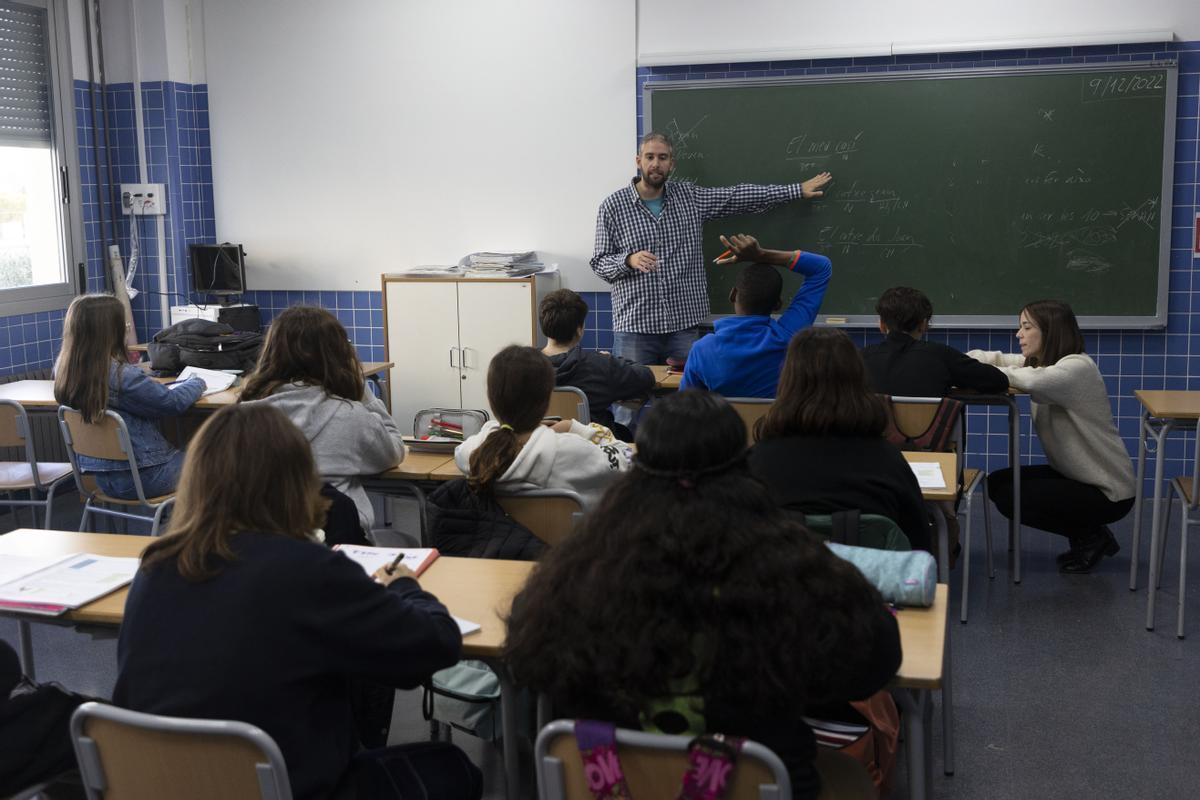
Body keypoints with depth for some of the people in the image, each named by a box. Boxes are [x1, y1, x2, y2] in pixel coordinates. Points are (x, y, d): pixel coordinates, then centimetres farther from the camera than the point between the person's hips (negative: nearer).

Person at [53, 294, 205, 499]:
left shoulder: (64, 372, -6)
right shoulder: (122, 375, -27)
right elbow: (173, 402, -15)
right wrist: (197, 383, 3)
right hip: (140, 478, -7)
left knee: (180, 455, 27)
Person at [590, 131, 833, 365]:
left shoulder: (689, 197, 8)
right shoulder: (613, 205, 0)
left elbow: (740, 196, 9)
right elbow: (599, 262, 0)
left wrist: (798, 190, 9)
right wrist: (629, 260, -21)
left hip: (685, 324, 2)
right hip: (634, 327, -2)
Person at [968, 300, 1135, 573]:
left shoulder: (1078, 367, -24)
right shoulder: (1040, 362, 4)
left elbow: (1034, 380, -42)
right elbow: (995, 358, 8)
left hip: (1108, 491, -9)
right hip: (1076, 475, 9)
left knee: (1010, 498, -13)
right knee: (997, 483, 7)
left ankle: (1092, 538, 5)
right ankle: (1087, 535, 15)